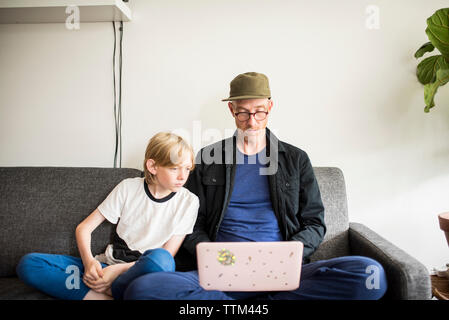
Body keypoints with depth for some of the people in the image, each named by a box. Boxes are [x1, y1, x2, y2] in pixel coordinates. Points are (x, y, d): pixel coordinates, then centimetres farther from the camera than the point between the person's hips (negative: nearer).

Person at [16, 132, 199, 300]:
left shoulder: (188, 201, -2)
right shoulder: (128, 187, 2)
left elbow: (167, 256, -6)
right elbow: (83, 228, 4)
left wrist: (117, 270, -17)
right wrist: (89, 262, -17)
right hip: (108, 266, 3)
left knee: (160, 259, -40)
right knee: (28, 263, -16)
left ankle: (107, 291, -16)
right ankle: (104, 297, -26)